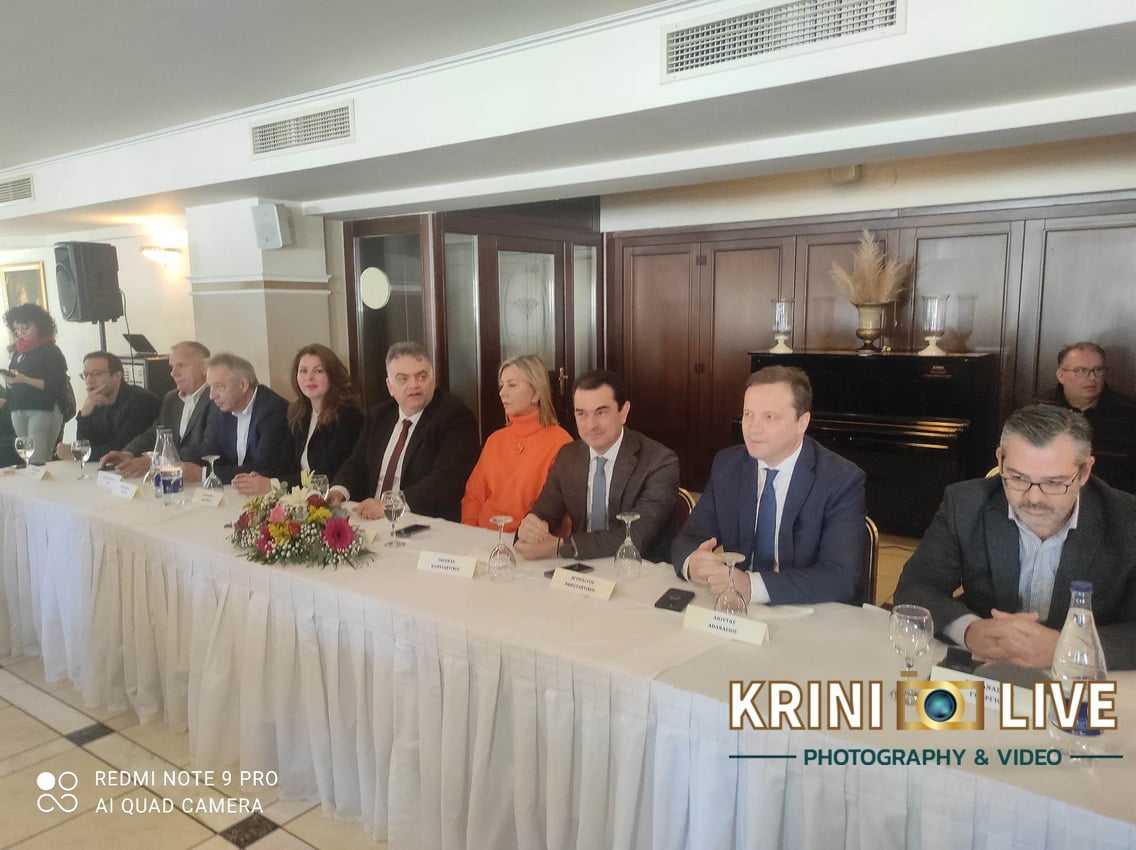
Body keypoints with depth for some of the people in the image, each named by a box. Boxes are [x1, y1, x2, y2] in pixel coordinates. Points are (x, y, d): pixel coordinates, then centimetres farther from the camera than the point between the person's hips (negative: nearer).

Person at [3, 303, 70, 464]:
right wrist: (10, 381, 0)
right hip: (18, 411, 6)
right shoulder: (17, 351, 15)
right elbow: (13, 385, 22)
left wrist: (25, 380, -20)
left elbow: (56, 385, -11)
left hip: (43, 410, -6)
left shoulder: (51, 351, -2)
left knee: (37, 463, -14)